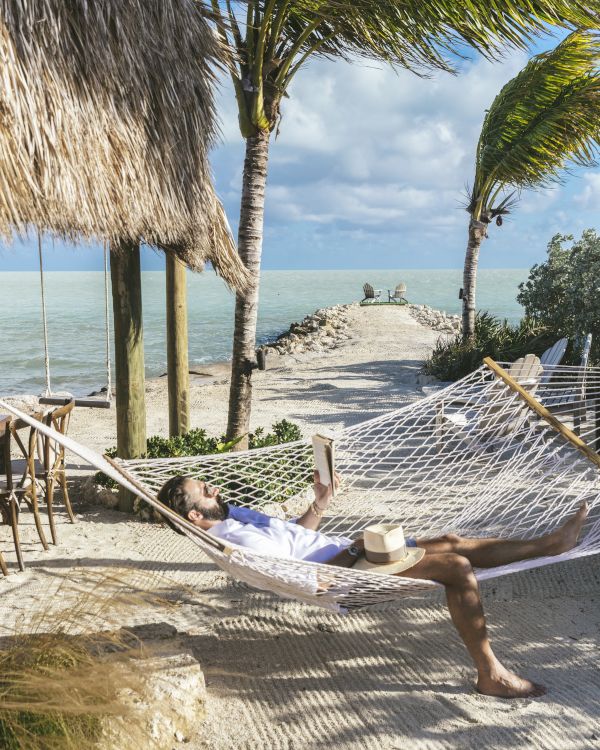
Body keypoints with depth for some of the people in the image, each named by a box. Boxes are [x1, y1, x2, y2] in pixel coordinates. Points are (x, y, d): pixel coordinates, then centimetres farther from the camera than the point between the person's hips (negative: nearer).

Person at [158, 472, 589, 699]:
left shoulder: (234, 516, 13)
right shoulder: (236, 539, -19)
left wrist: (321, 504, 6)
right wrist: (352, 548, -15)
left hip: (343, 553, 10)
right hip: (343, 571, -10)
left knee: (451, 544, 7)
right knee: (457, 566, -16)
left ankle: (552, 542, 16)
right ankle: (491, 674, -6)